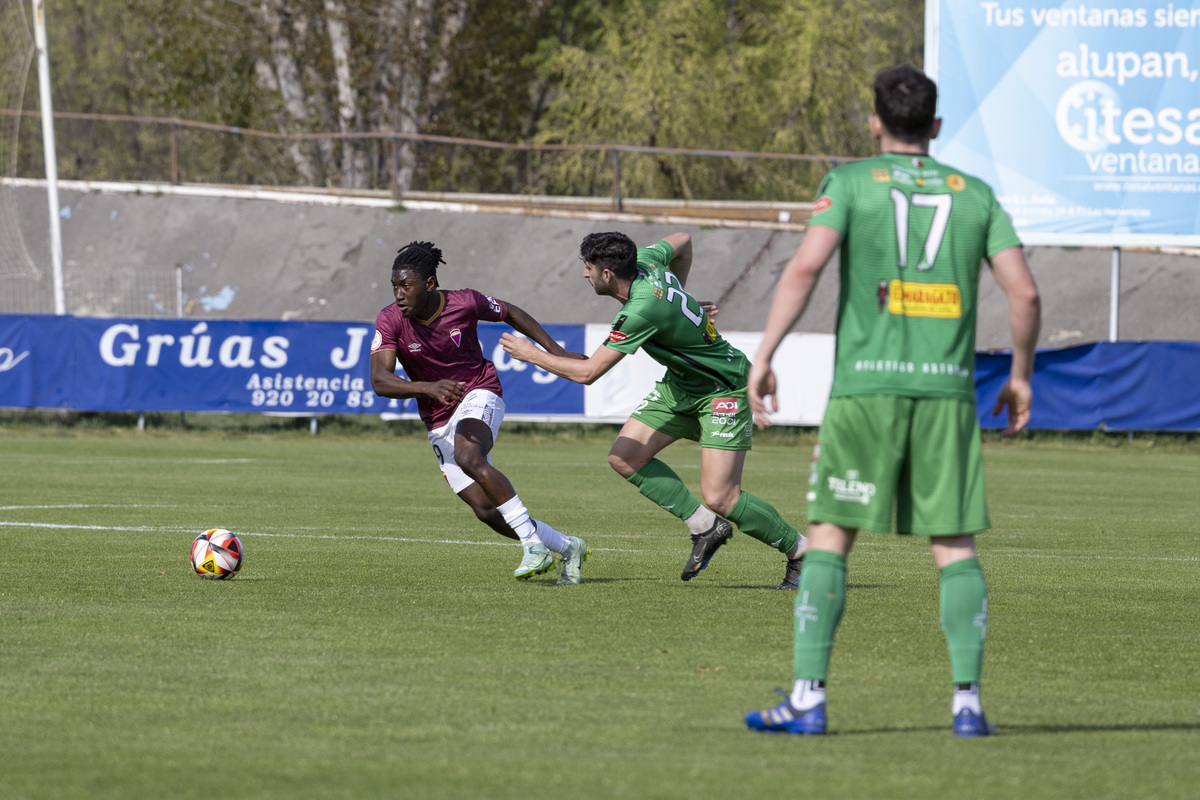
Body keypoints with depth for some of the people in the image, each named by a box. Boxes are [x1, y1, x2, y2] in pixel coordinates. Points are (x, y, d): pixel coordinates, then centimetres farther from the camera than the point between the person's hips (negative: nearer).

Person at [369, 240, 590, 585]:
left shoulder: (465, 303, -14)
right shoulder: (390, 321, -13)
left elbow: (510, 313, 7)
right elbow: (380, 380, -24)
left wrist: (556, 351, 6)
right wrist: (428, 388, -40)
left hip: (479, 394, -3)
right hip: (439, 422, 3)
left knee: (468, 457, -36)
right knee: (485, 509, -5)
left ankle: (532, 541, -29)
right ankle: (568, 548, 12)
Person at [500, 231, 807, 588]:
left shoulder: (641, 311, -32)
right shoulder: (644, 261, -8)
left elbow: (587, 372, -27)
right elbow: (682, 242, 16)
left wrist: (531, 354, -14)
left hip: (723, 390, -10)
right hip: (679, 384, 10)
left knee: (720, 498, -15)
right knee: (624, 457, -1)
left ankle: (800, 550, 5)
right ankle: (705, 527, 7)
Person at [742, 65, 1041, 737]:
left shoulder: (853, 183, 3)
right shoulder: (974, 194, 10)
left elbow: (806, 266, -11)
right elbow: (1025, 291, 4)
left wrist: (763, 356, -9)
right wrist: (1021, 375, 17)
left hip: (867, 385, -2)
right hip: (947, 385, 2)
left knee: (830, 537, 3)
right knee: (955, 544, 5)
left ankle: (808, 698, -3)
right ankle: (968, 700, -3)